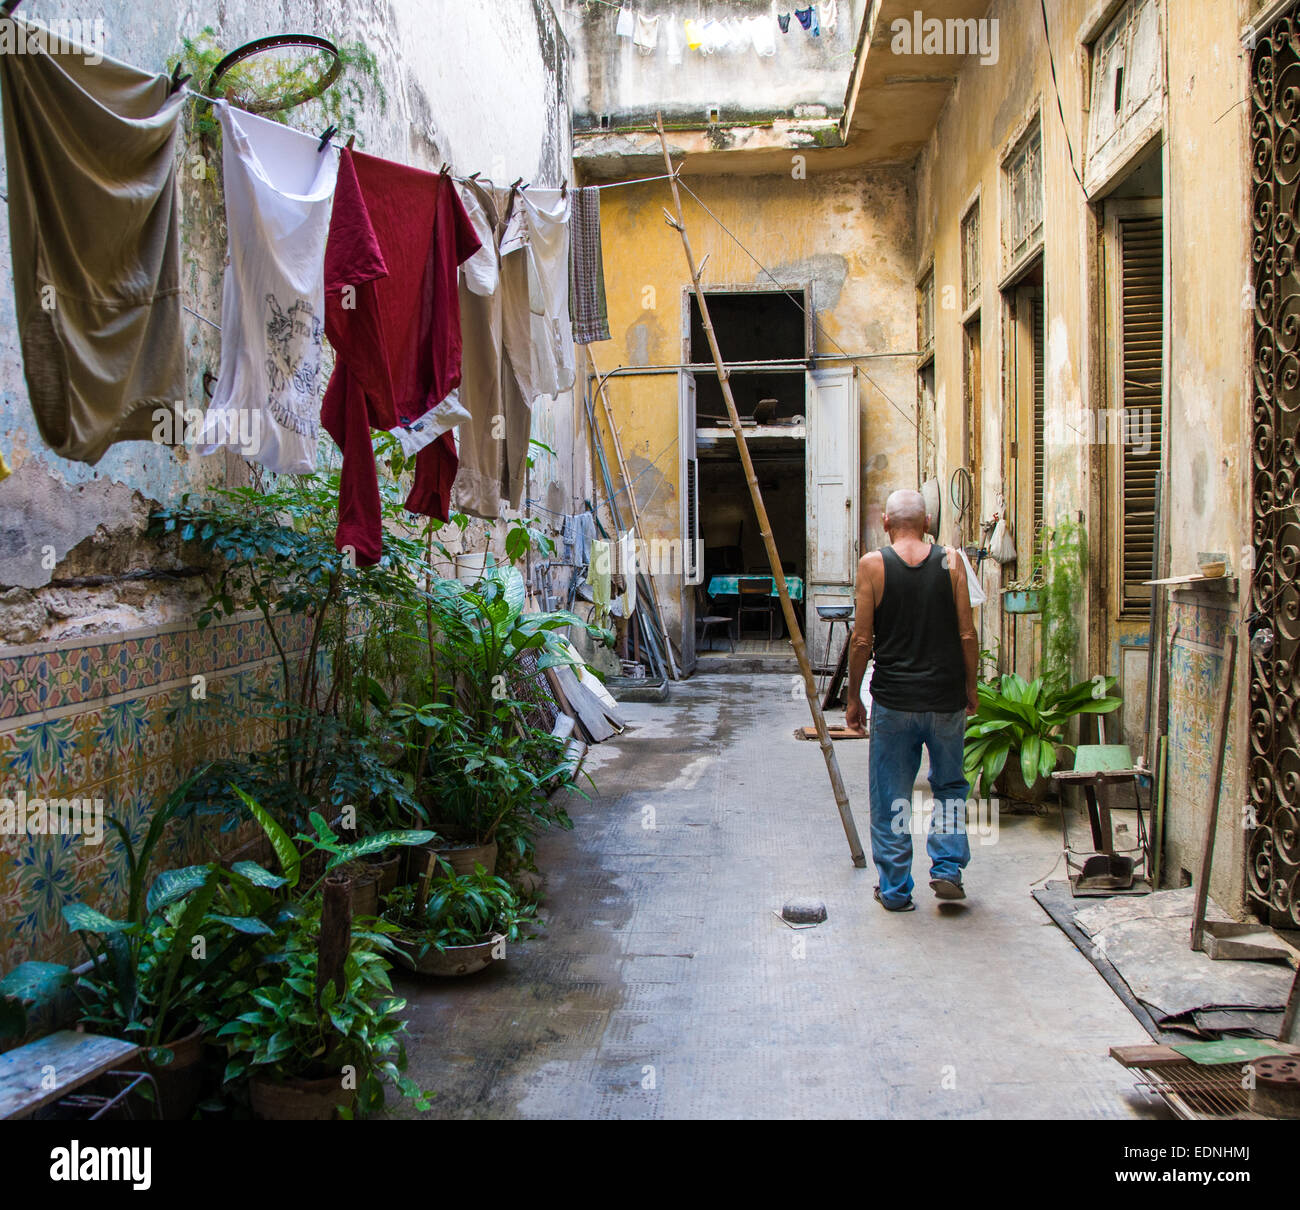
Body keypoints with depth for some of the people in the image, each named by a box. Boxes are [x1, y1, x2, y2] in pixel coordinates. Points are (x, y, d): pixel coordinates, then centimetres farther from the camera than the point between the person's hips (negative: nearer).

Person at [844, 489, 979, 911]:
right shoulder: (950, 561, -2)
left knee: (891, 796, 9)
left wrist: (853, 698, 5)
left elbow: (862, 640, -5)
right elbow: (967, 634, -1)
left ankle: (895, 889, 16)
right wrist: (970, 687, 13)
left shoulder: (873, 564, -6)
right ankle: (947, 869, 15)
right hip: (946, 698, 1)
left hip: (893, 701, -1)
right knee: (949, 787, 21)